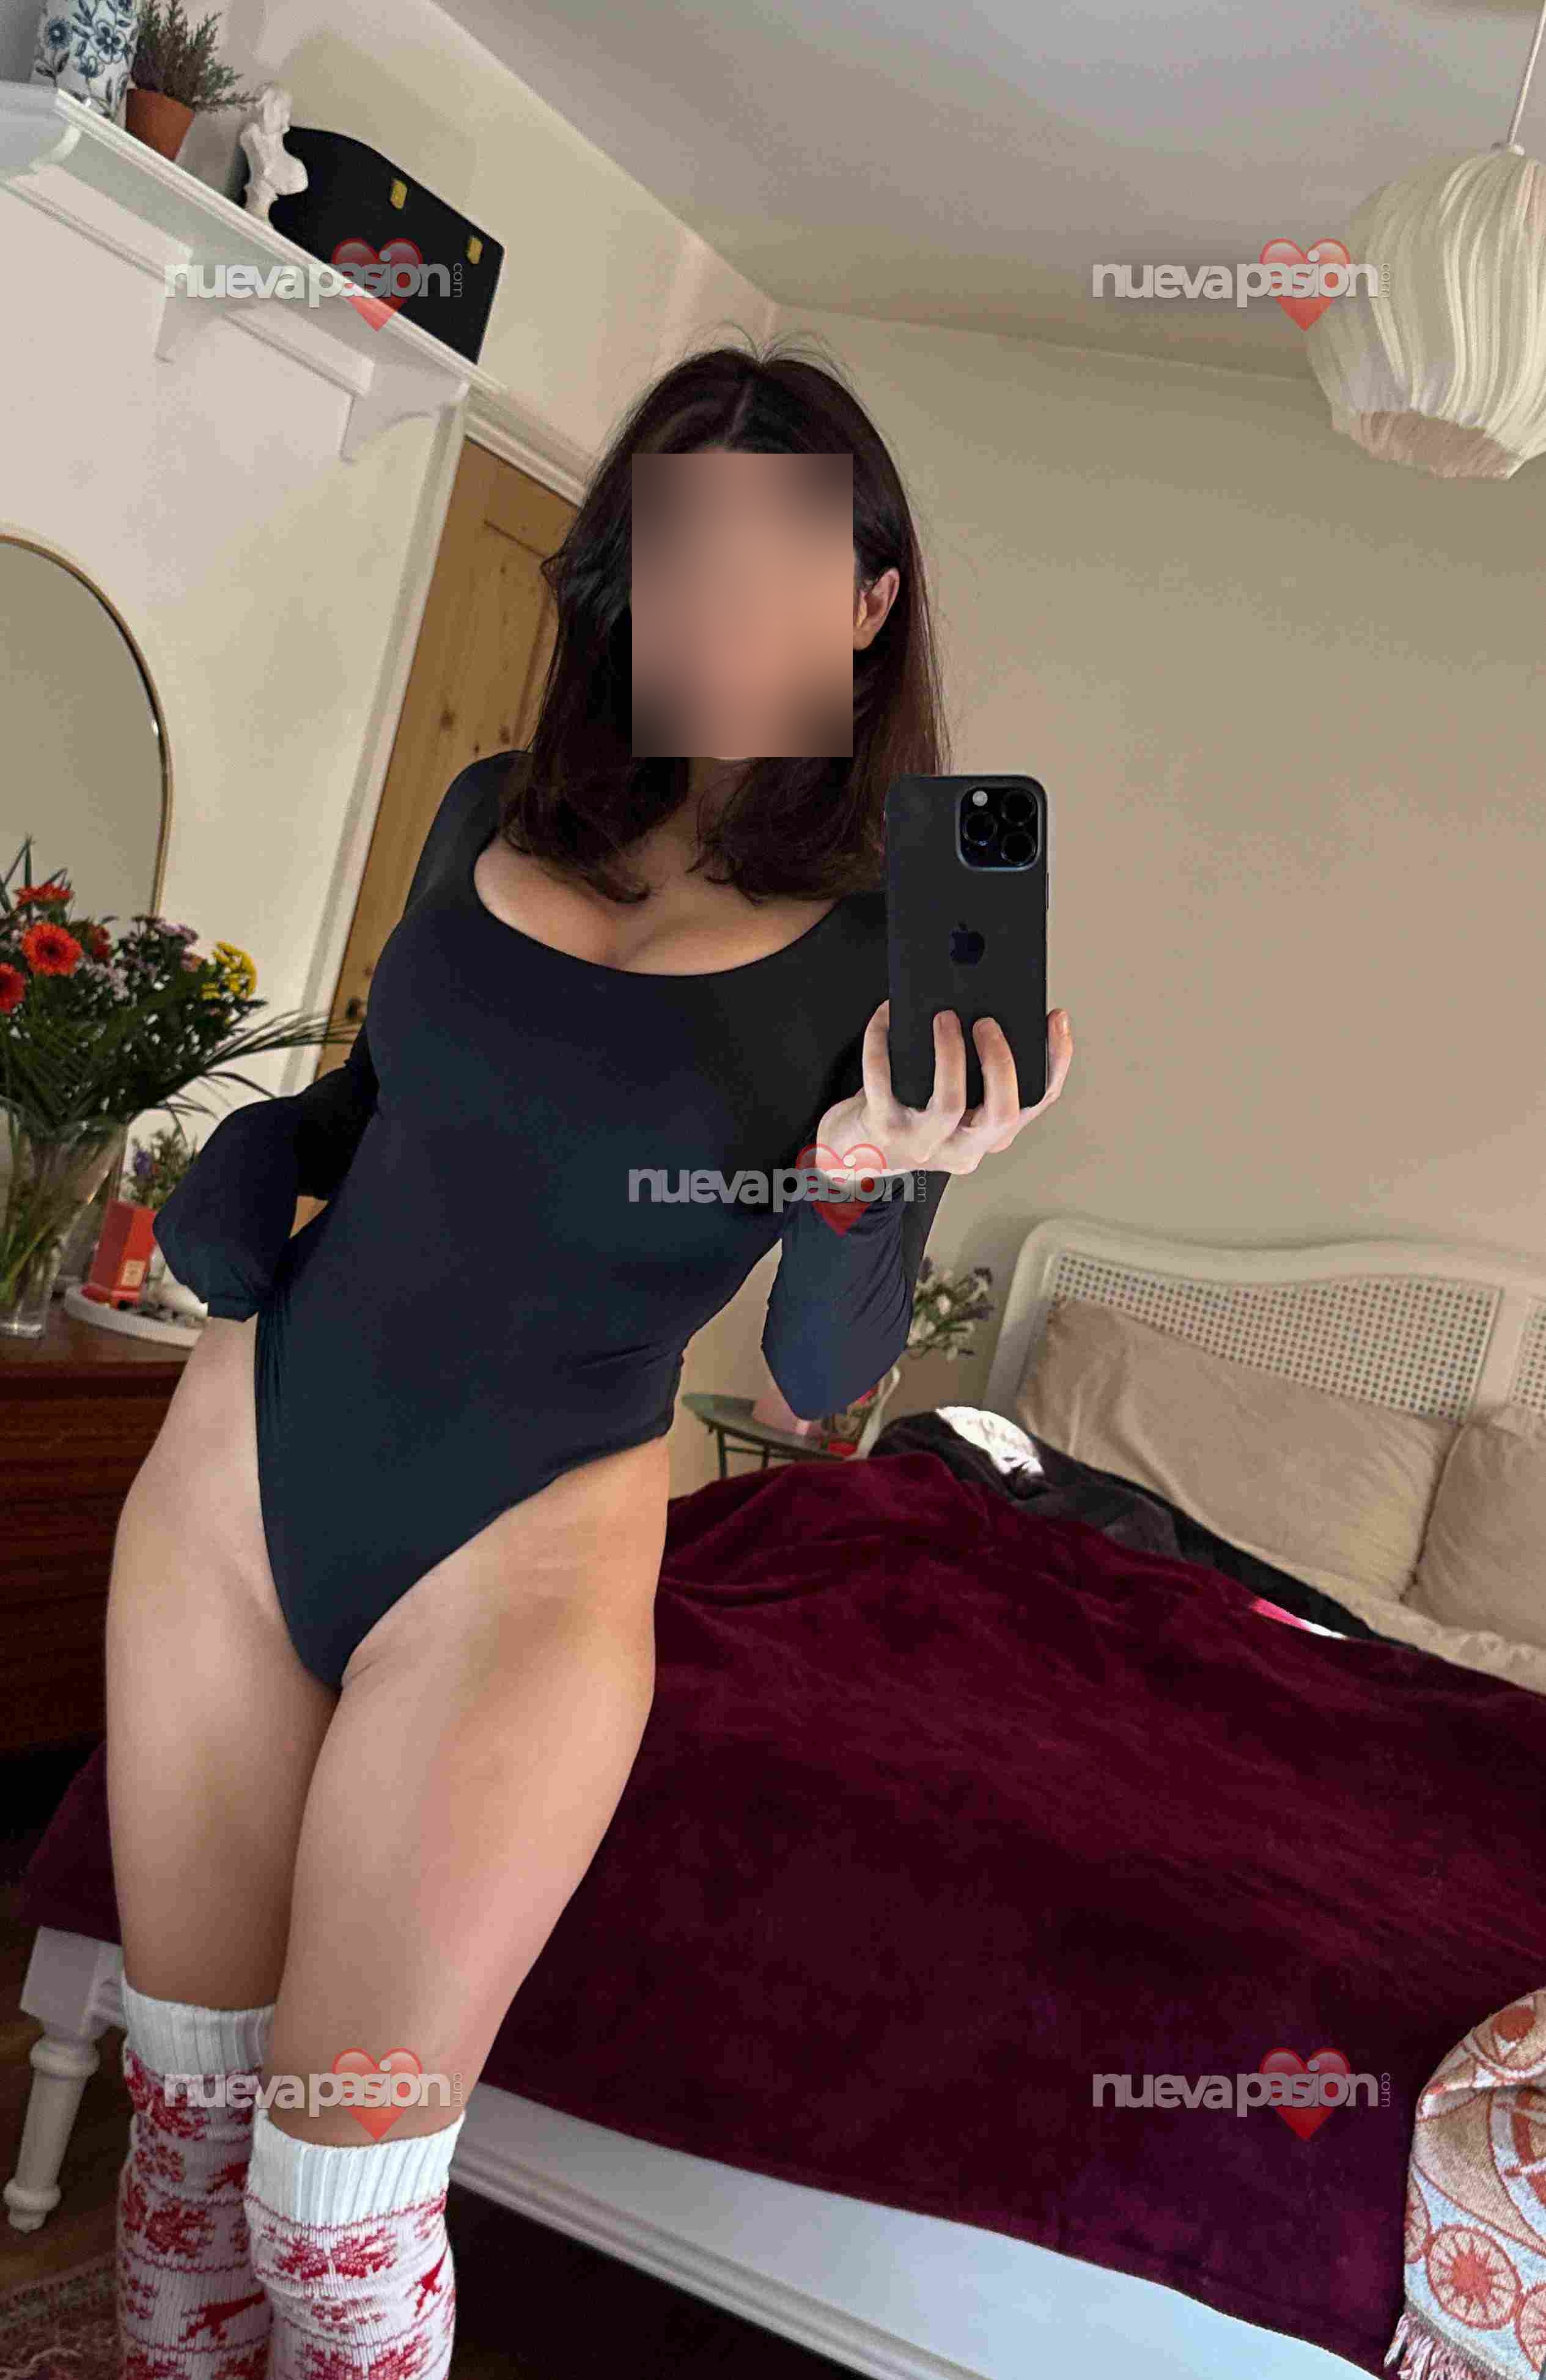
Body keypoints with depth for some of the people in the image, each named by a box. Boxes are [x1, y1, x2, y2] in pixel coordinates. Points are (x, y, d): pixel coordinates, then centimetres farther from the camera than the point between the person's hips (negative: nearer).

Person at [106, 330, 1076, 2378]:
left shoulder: (903, 947, -9)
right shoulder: (496, 810, 2)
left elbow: (823, 1374, -7)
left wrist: (874, 1178, -27)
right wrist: (254, 1163, -3)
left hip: (514, 1576, -4)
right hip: (235, 1473, 4)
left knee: (337, 2211, 8)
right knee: (182, 2104, 19)